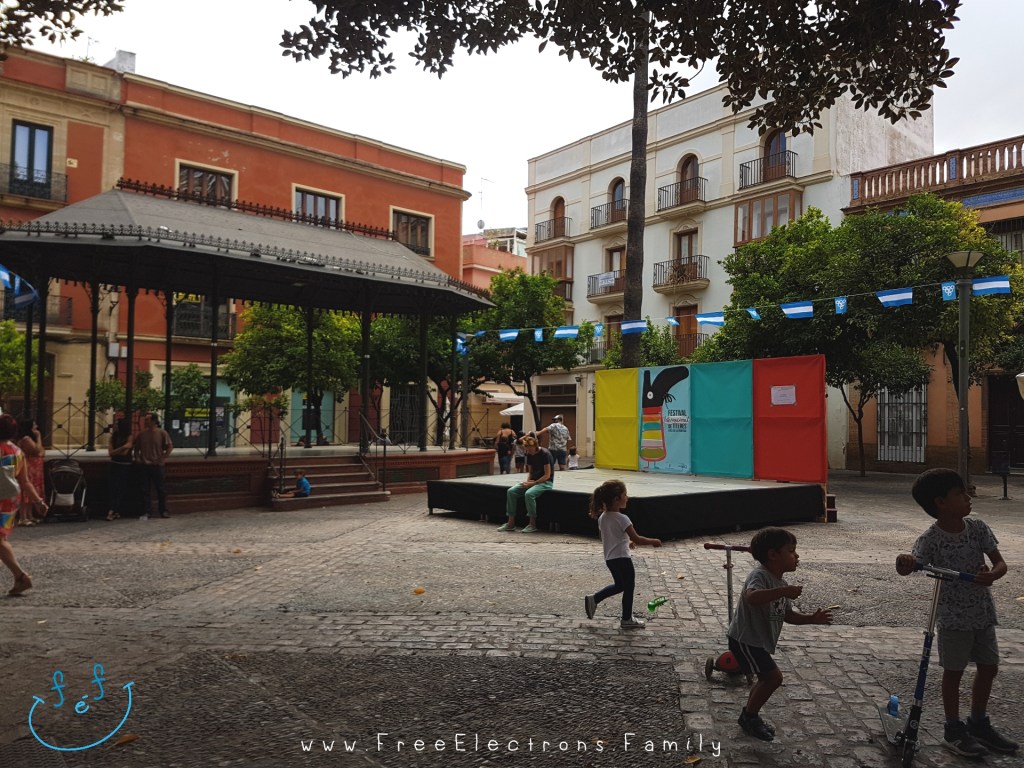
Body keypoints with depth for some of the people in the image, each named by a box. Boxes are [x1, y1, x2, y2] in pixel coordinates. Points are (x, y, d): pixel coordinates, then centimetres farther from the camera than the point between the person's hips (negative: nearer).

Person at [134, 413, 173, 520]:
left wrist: (162, 459, -10)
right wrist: (137, 458, 1)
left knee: (161, 489, 5)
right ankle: (145, 513, 9)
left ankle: (163, 511, 15)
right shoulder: (142, 433, 7)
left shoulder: (162, 433, -3)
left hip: (157, 466, -3)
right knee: (145, 490, 4)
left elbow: (170, 447, -5)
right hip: (144, 465, 3)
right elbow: (136, 447, 15)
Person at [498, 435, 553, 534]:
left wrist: (533, 483, -20)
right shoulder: (529, 455, 7)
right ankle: (511, 523, -8)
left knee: (529, 494, -35)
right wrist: (527, 481, -6)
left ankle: (532, 525, -22)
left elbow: (547, 475, -16)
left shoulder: (544, 454, -16)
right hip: (533, 481, 8)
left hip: (546, 482, -8)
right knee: (511, 491, -11)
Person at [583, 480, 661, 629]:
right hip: (622, 558, -8)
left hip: (609, 558, 8)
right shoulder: (622, 519, -21)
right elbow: (637, 539, -20)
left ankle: (593, 599, 19)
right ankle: (626, 619, 19)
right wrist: (654, 541, -4)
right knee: (629, 588, 9)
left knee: (619, 585, 24)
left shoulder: (602, 517, 4)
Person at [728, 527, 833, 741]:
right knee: (773, 676, -14)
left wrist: (812, 618, -1)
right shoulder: (760, 575, -23)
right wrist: (783, 591, -50)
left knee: (766, 679, 19)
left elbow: (788, 615, 13)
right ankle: (750, 717, 4)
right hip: (746, 640, -10)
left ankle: (750, 717, 36)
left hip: (760, 641, 10)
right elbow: (752, 597, -45)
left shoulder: (780, 583, 8)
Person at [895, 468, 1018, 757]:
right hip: (954, 616, -5)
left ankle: (978, 723, 35)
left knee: (989, 667, 16)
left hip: (983, 611, 6)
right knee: (954, 671, 6)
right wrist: (905, 563, -57)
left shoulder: (978, 528, -5)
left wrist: (992, 574, -27)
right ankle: (954, 730, 21)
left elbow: (1001, 563, -3)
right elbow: (910, 565, -32)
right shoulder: (931, 539, -20)